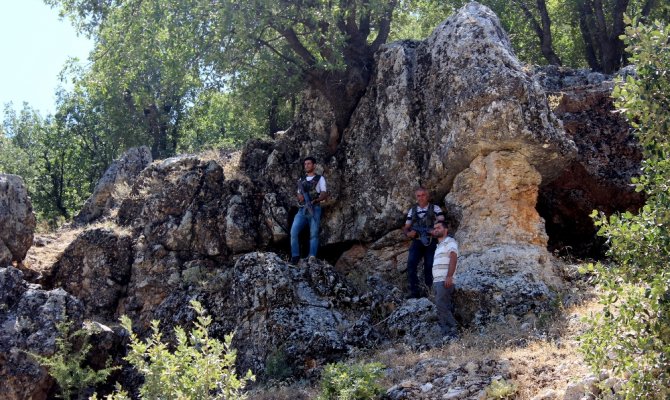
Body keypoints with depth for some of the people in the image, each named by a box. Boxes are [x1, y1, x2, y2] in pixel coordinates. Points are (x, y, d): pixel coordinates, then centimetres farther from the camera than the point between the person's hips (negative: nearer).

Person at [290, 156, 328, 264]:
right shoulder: (301, 180, 21)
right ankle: (295, 256, -9)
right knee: (294, 232, -13)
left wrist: (315, 200, -22)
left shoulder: (320, 179, 7)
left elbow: (324, 194, -2)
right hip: (302, 210, 4)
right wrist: (299, 197, -4)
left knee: (314, 234, -9)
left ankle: (312, 258, -12)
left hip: (314, 209, -3)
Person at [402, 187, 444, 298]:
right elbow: (406, 227, 17)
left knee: (429, 266, -7)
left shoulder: (435, 208, 6)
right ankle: (413, 292, -18)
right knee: (411, 263, -16)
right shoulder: (412, 211, 17)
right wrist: (408, 233, -6)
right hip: (417, 242, 2)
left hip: (431, 242, -2)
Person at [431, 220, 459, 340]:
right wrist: (434, 281, 15)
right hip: (437, 281, 9)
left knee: (441, 306, -18)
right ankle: (447, 334, -2)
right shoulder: (439, 246, 27)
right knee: (443, 308, 2)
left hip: (445, 280, -9)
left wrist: (449, 276, -24)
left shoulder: (450, 242, 1)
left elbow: (453, 258, -13)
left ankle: (452, 332, -19)